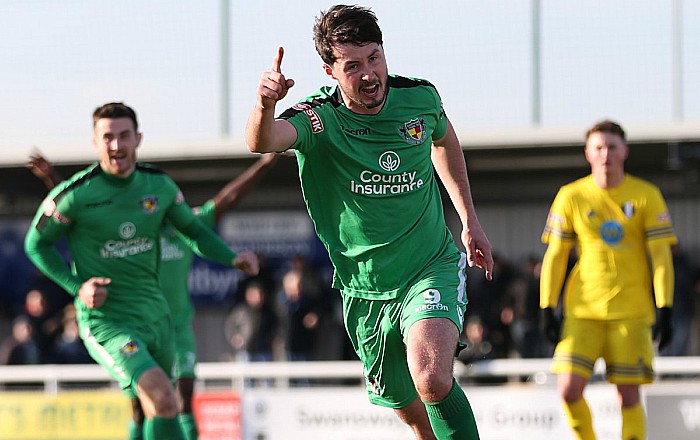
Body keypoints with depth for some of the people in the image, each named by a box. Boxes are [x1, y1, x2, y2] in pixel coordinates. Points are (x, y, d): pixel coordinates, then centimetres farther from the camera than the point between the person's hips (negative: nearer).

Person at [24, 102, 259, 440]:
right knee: (162, 399, -26)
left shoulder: (159, 185, 1)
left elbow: (195, 231, 16)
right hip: (105, 321, -6)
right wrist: (77, 287, -13)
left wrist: (232, 258, -2)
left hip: (155, 316, 6)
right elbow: (36, 244, 0)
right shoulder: (76, 194, -13)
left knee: (160, 409, 14)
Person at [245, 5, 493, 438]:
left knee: (431, 378, -29)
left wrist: (470, 220, 17)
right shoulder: (318, 119, -17)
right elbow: (262, 141, -41)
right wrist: (265, 104, -64)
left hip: (432, 269, -1)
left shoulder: (420, 97, -8)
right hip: (365, 290, 1)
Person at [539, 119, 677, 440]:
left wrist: (664, 310, -6)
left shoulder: (647, 196, 2)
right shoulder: (571, 197, 5)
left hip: (631, 313, -1)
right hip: (582, 312, 1)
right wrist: (547, 309, 1)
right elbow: (555, 256, 8)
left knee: (628, 395, -4)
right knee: (569, 389, -11)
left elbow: (661, 257, 2)